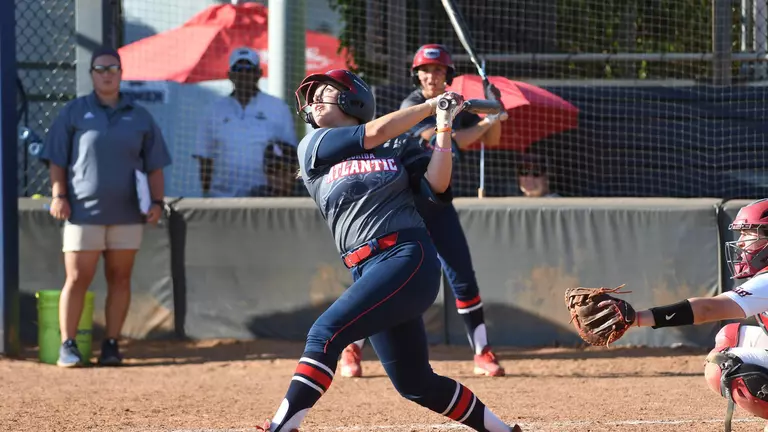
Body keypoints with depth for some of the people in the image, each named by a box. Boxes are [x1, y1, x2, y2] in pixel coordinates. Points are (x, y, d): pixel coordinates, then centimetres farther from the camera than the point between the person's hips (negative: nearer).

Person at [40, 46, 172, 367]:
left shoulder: (140, 117, 11)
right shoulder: (74, 112, 5)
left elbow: (154, 165, 12)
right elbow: (57, 159, 3)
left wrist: (157, 202, 1)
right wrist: (58, 195, -8)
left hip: (126, 214, 3)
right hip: (84, 212, -3)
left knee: (120, 279, 4)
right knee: (77, 279, -6)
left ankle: (111, 344, 10)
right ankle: (67, 345, -3)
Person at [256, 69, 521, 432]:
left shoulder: (399, 145, 11)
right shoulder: (313, 148, 12)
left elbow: (436, 187, 0)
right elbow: (375, 133, 0)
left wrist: (443, 127, -7)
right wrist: (431, 104, 8)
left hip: (409, 257, -4)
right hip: (366, 272, 4)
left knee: (326, 332, -20)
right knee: (415, 384, 5)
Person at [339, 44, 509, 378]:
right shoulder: (413, 107, -15)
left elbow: (490, 140, 13)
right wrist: (487, 121, -19)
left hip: (438, 203, 6)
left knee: (463, 277, 1)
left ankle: (483, 354, 6)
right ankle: (352, 350, 7)